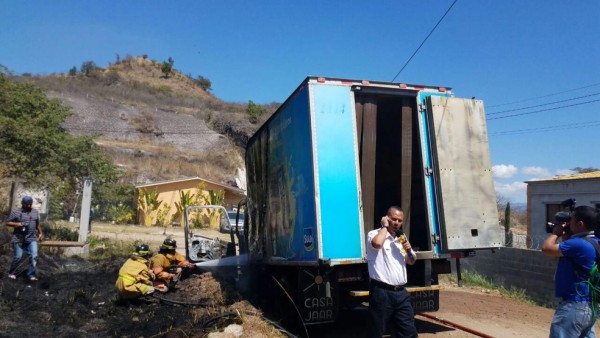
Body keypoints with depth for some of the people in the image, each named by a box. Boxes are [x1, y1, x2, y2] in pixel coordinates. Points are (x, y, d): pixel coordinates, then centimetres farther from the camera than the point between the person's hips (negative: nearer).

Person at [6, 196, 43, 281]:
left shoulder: (35, 212, 12)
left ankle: (31, 274, 1)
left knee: (34, 256, -7)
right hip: (18, 239, -3)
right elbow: (7, 223, 0)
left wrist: (40, 233, 18)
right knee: (18, 257, 2)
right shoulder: (16, 212, -1)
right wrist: (17, 224, -16)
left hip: (32, 239, 3)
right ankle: (12, 273, 26)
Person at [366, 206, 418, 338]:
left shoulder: (401, 239, 17)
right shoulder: (374, 234, -6)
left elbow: (411, 261, 24)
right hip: (381, 292, -6)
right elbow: (377, 243, -31)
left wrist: (409, 251, 1)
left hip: (401, 292, 7)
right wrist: (385, 226, -14)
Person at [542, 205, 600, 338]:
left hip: (575, 306, -10)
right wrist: (566, 236, 11)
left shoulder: (579, 244, -24)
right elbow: (568, 252, 22)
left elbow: (546, 249, -19)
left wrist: (556, 233, -2)